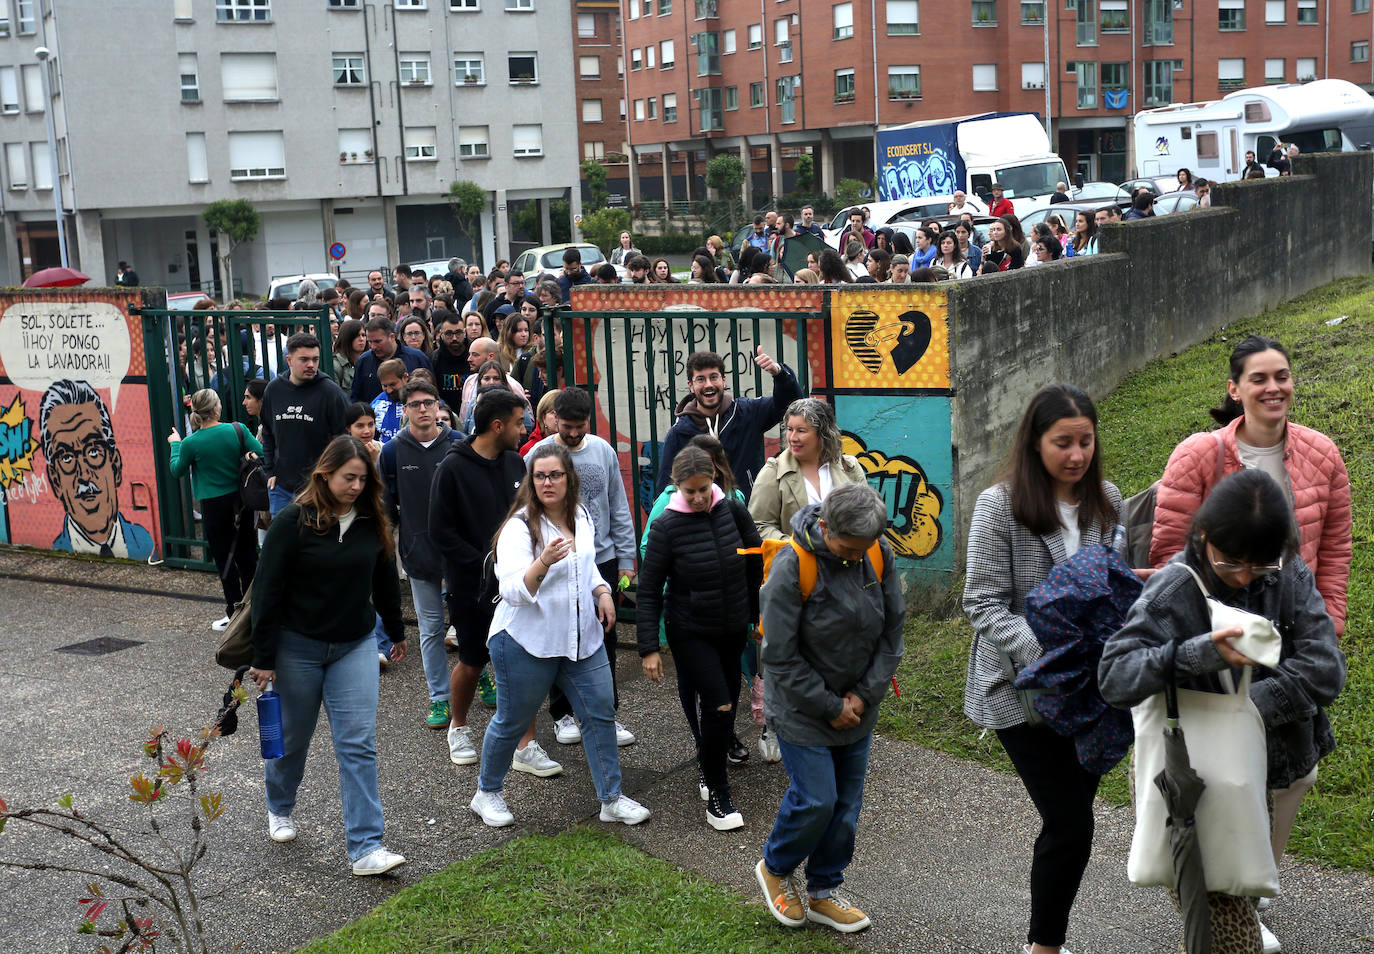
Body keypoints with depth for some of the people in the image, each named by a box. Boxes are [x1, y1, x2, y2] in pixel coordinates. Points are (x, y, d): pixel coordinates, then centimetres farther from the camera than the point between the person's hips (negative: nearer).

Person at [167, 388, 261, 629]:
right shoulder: (238, 430, -10)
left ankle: (234, 614, 10)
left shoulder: (191, 443, -13)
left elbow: (177, 470, 3)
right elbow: (261, 453, -6)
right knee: (246, 555, 15)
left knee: (224, 559, 7)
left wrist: (175, 445, 18)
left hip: (214, 506, -3)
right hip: (241, 501, 3)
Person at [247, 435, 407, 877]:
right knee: (292, 737, 14)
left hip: (354, 647, 3)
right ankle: (280, 808, 43)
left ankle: (366, 847, -5)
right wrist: (263, 658, -12)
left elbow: (385, 580, 12)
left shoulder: (373, 522, -2)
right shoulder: (293, 522, -14)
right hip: (297, 646, -2)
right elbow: (267, 591, -12)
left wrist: (396, 632, 20)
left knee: (358, 744, -5)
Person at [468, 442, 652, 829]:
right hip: (526, 641, -6)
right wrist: (544, 562, -40)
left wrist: (603, 592, 6)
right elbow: (514, 591, -24)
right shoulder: (519, 527, -16)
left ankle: (611, 799, 18)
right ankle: (486, 794, 28)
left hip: (582, 635, 6)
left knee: (601, 712, 6)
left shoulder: (581, 516, 6)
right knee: (512, 720, 7)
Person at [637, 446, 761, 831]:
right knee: (718, 705, -12)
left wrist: (759, 614, 12)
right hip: (691, 634, -4)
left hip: (733, 629, 4)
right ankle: (717, 795, 2)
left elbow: (757, 566, 8)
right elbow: (649, 592, -11)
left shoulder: (733, 510, -6)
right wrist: (648, 648, -14)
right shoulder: (668, 525, -15)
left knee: (725, 704, 13)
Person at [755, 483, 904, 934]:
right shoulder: (793, 566, -24)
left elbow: (892, 631, 2)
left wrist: (865, 695, -7)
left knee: (846, 802, 11)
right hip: (801, 709, -5)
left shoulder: (879, 556, -8)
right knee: (816, 800, -6)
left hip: (857, 708, 5)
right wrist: (829, 707, -14)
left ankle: (823, 892, 28)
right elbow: (780, 656, -18)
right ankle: (774, 867, 23)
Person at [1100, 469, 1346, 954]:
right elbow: (1113, 676, -29)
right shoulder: (1174, 591, -21)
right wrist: (1200, 654, -42)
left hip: (1282, 766, 4)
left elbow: (1325, 670, -18)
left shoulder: (1290, 575, -10)